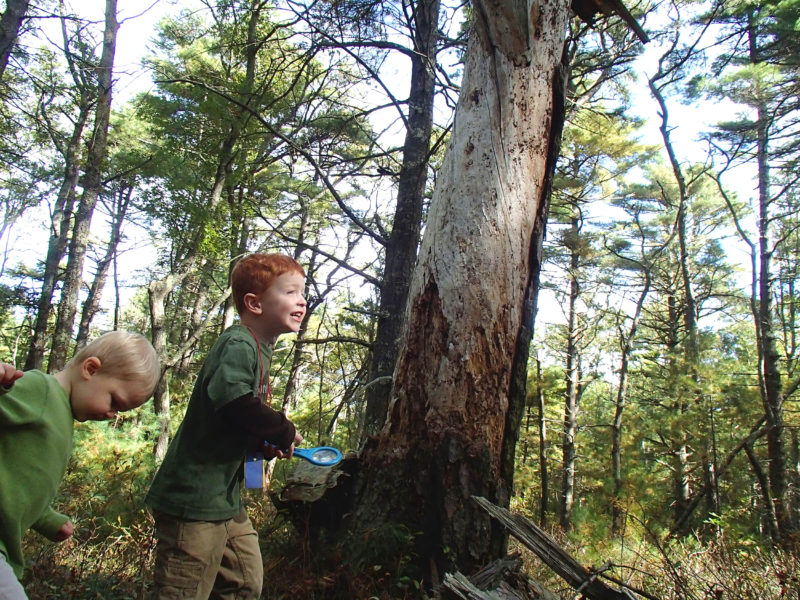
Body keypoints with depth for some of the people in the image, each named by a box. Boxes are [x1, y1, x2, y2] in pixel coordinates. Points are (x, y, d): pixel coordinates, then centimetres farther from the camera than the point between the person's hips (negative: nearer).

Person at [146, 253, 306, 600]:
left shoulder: (257, 349, 14)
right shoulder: (239, 344, -16)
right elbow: (232, 398, -34)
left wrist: (266, 444, 5)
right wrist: (284, 432, -18)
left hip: (224, 499, 10)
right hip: (195, 497, -10)